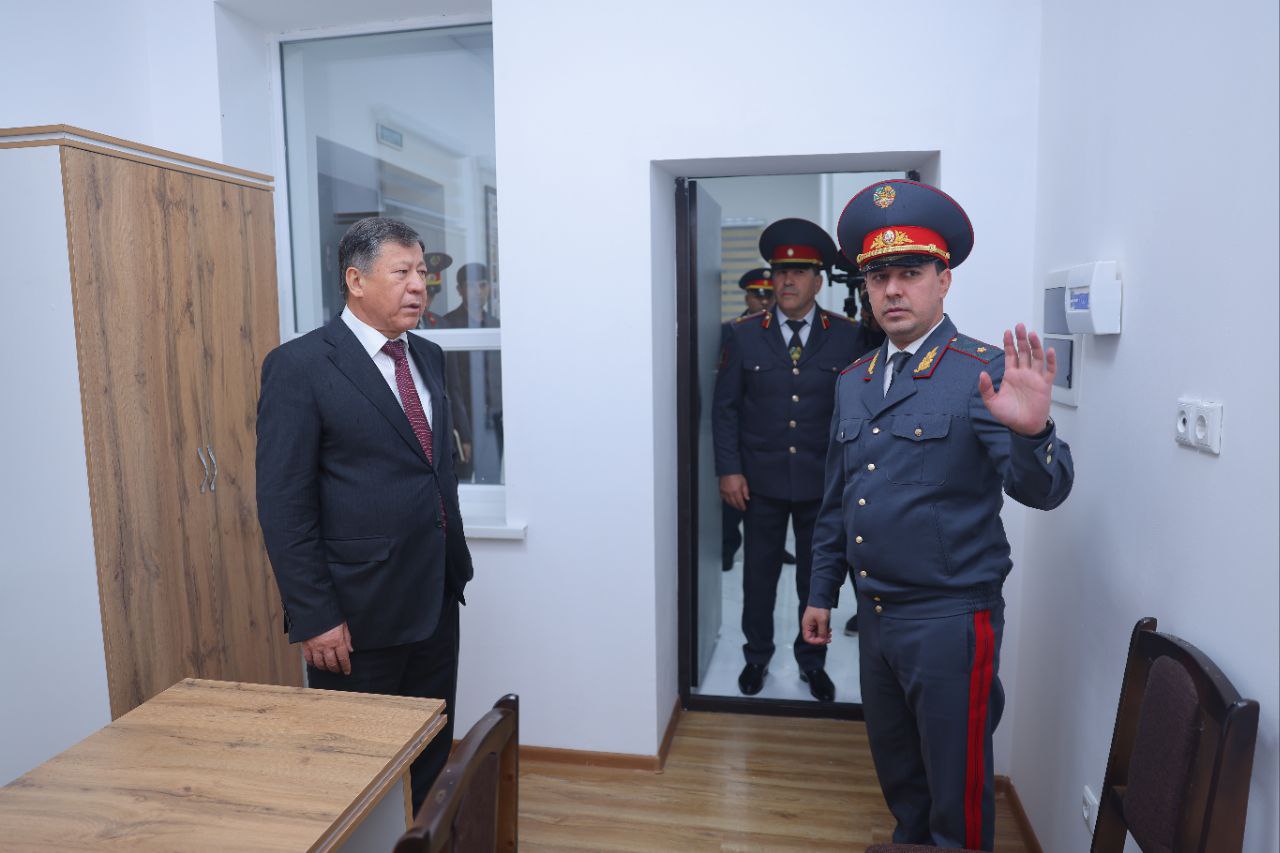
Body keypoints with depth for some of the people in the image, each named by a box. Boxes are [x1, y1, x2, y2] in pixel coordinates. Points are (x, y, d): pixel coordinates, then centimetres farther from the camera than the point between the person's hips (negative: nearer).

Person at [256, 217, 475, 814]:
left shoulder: (428, 357, 9)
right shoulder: (299, 366, -12)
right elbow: (283, 504, -14)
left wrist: (455, 563, 14)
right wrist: (313, 618, -15)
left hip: (436, 602, 7)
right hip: (358, 615, -6)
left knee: (432, 755, 19)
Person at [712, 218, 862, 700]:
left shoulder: (847, 336, -2)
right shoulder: (744, 334, -1)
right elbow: (725, 407, 0)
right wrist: (729, 470, -5)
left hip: (823, 481, 0)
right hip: (761, 479, 0)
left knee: (817, 576, 13)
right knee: (759, 574, 12)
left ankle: (812, 662, 33)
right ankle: (757, 656, 33)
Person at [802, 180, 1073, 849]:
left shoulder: (983, 374, -12)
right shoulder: (854, 380, 7)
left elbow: (1042, 491, -20)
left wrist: (1030, 430, -40)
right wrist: (822, 592, 16)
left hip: (950, 619, -6)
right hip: (875, 615, 6)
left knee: (957, 795, 11)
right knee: (897, 777, 25)